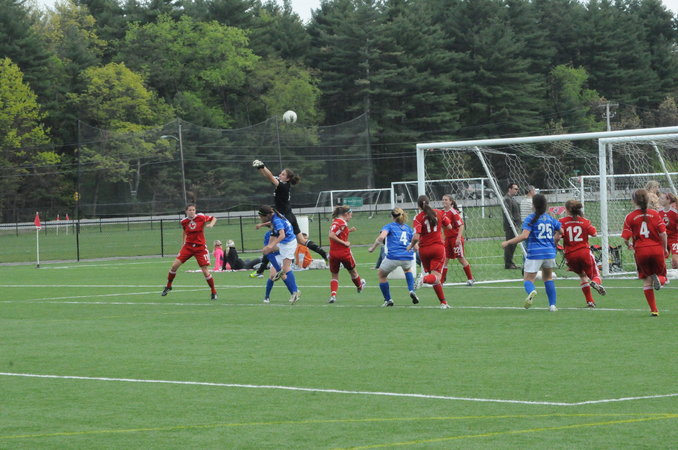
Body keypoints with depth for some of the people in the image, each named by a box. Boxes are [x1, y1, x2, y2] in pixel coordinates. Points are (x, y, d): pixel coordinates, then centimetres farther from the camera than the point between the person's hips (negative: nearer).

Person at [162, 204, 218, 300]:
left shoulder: (201, 217, -9)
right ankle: (168, 286, 16)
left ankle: (214, 292, 12)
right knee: (174, 265, -6)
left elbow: (213, 218, 4)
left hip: (200, 248, -3)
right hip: (188, 247, 3)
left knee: (206, 272, -7)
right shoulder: (184, 221, 0)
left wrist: (211, 224, -15)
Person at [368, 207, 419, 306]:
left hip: (393, 256, -4)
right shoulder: (408, 228, 20)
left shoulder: (389, 226, 8)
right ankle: (411, 290, 17)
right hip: (408, 257, 4)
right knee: (407, 269, 39)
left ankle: (388, 300, 18)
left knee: (381, 275, 23)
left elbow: (381, 237, -13)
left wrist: (372, 247, -3)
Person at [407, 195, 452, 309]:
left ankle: (443, 302, 12)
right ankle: (424, 279, -39)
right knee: (436, 277, -6)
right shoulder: (439, 213, 0)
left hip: (424, 249, 0)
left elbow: (416, 237, -16)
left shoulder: (418, 218, -8)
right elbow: (449, 226, 11)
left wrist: (411, 246, 2)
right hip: (438, 247, 0)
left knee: (436, 279, 13)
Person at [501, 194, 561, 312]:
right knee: (548, 278, 22)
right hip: (550, 252, 5)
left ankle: (531, 291, -36)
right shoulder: (550, 219, 10)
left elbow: (524, 235, -17)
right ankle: (552, 305, 14)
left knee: (528, 279, -1)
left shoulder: (531, 219, -6)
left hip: (535, 254, -5)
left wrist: (508, 242, -10)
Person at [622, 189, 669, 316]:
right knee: (662, 276, 17)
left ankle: (653, 310, 5)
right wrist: (664, 248, 12)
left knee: (647, 281, 10)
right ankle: (659, 279, -21)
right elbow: (663, 233, -5)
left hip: (640, 251, 0)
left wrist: (629, 245, 18)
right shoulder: (655, 214, 0)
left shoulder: (630, 217, -1)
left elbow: (626, 238, -5)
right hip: (657, 249, 0)